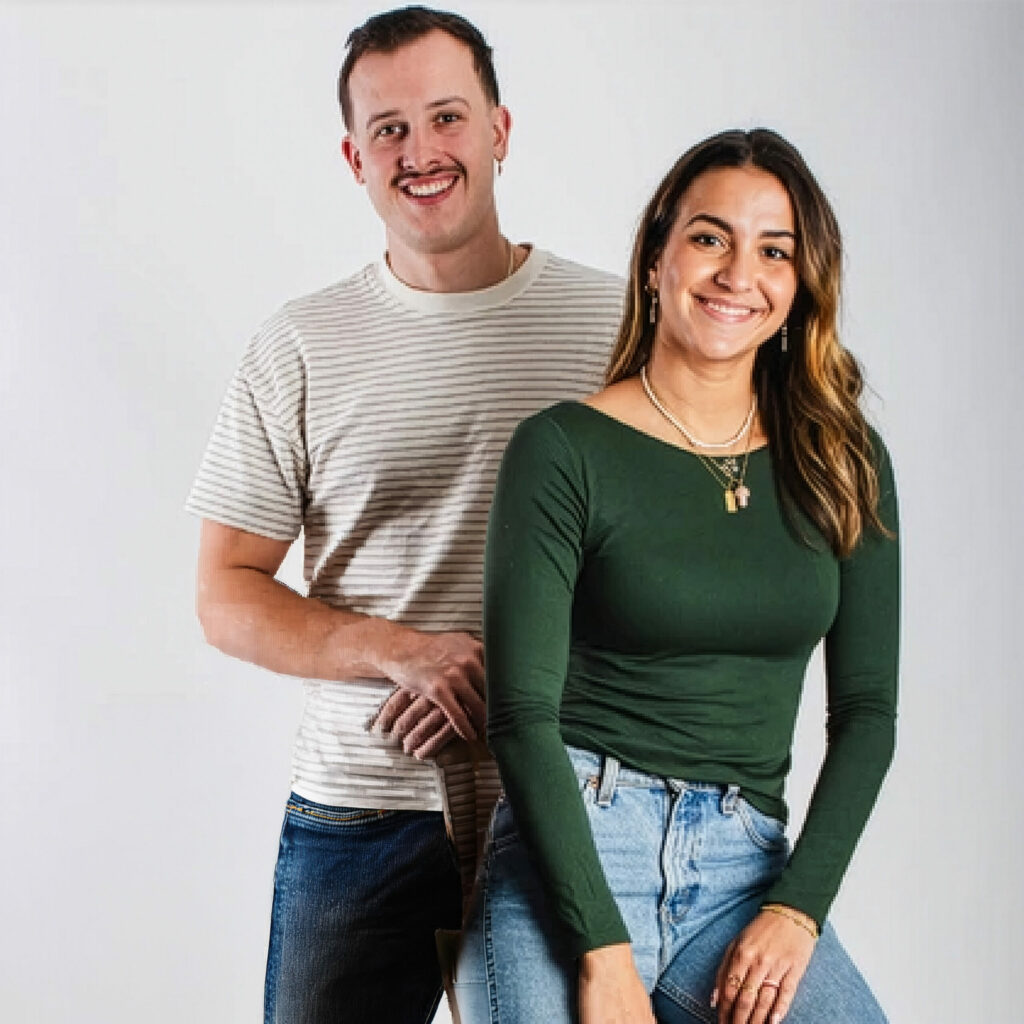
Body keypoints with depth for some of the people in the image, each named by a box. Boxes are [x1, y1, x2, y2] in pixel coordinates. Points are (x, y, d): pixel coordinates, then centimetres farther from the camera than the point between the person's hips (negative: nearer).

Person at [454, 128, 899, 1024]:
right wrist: (605, 950, -15)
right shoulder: (564, 451, -2)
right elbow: (522, 714, -7)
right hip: (572, 852, -3)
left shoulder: (844, 465, 9)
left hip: (746, 866, 3)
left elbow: (866, 708, 8)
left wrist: (798, 908, -5)